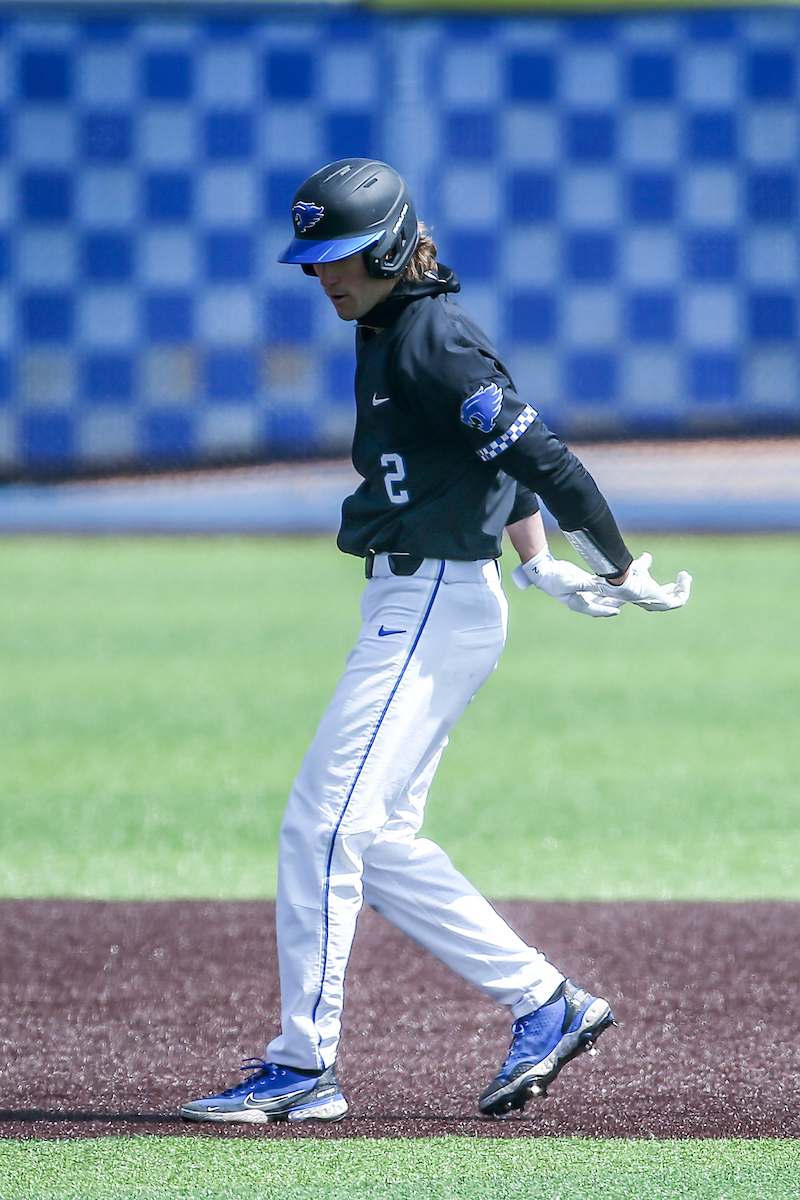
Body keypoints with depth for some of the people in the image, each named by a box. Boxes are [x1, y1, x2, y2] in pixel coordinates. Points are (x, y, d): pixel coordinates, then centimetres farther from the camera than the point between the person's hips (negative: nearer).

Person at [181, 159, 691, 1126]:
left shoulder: (433, 343, -17)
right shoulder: (393, 334, 15)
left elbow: (537, 454, -20)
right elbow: (505, 442, 24)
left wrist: (628, 576, -15)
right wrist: (543, 568, 19)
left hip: (432, 607, -11)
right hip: (408, 606, 11)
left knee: (324, 822, -11)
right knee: (376, 838, 12)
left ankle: (303, 1065, -9)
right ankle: (545, 1002, 14)